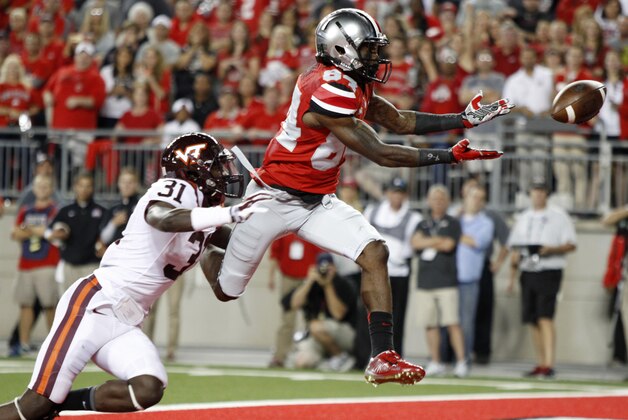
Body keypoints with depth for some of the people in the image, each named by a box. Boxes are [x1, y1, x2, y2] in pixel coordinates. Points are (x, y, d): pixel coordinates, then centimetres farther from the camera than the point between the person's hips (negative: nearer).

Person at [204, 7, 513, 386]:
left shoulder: (354, 84, -1)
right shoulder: (329, 90, -29)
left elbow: (400, 121, 7)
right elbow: (380, 154, -28)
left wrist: (465, 119, 0)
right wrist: (450, 157, -26)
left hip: (318, 201, 8)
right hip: (275, 198, -8)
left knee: (374, 252, -14)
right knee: (227, 290, 8)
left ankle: (383, 358, -15)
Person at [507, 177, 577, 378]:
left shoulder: (558, 216, 1)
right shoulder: (523, 218, 18)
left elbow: (571, 245, -3)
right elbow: (515, 248, 18)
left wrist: (550, 249, -20)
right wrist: (512, 277, 11)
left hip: (549, 272, -6)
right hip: (528, 272, 6)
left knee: (545, 317, -16)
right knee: (533, 320, 7)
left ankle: (549, 365, -21)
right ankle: (541, 363, 14)